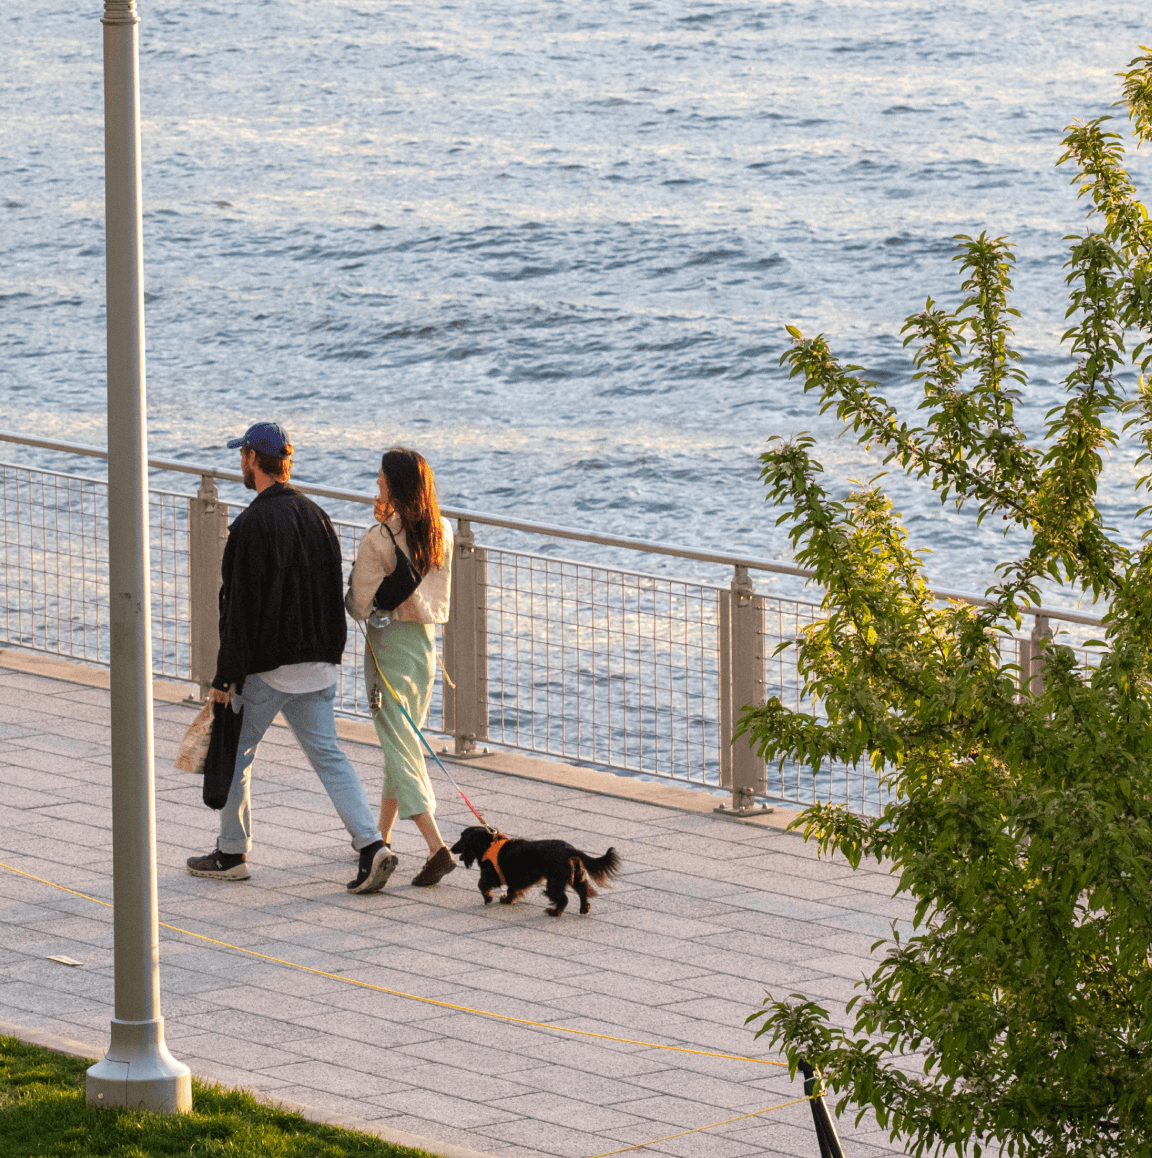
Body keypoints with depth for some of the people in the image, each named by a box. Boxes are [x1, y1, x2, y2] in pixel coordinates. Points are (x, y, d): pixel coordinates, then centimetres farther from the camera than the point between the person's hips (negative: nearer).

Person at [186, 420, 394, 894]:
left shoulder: (253, 524, -16)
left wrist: (226, 675, -15)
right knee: (328, 755, 6)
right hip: (317, 661, 7)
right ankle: (371, 845, -10)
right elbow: (334, 592, 14)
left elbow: (242, 606, -18)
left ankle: (231, 854, 20)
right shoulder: (315, 515, 7)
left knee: (236, 755, 11)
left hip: (266, 666, -7)